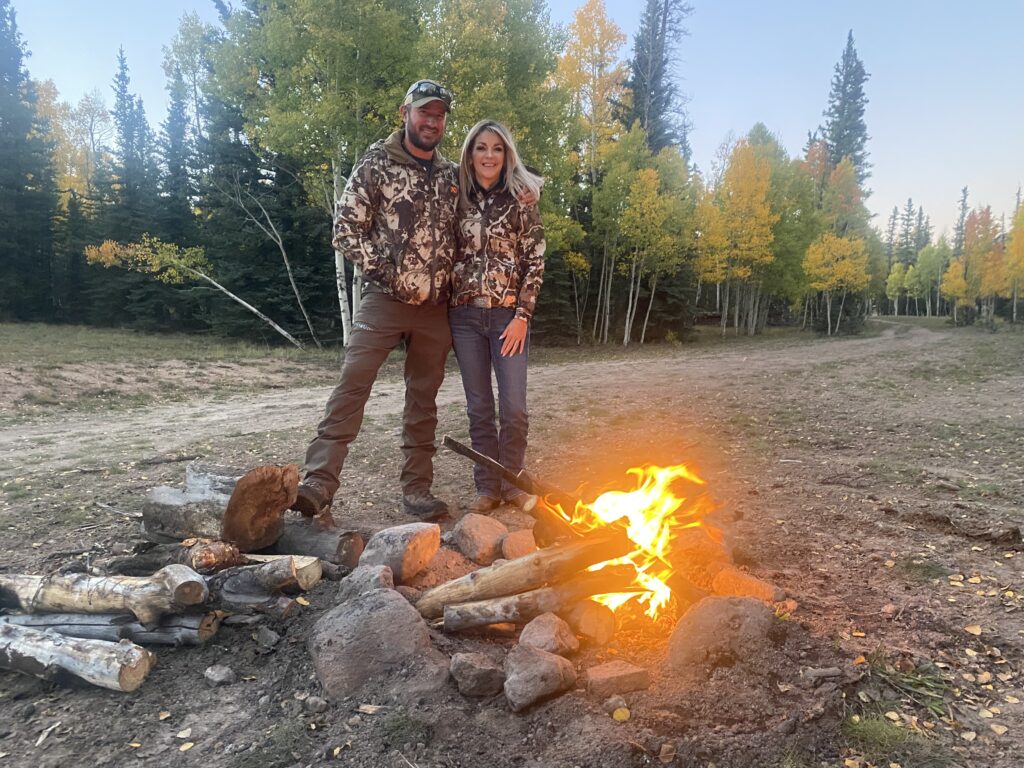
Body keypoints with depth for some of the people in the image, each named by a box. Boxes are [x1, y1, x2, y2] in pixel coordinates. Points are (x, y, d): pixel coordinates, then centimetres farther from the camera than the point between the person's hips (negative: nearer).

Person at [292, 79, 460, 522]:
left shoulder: (452, 175, 13)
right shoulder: (375, 165, 1)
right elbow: (346, 228, -3)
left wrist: (451, 279, 5)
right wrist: (383, 270, -10)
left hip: (436, 306, 4)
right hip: (384, 299, -4)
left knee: (424, 399, 7)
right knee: (352, 386, -13)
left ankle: (417, 489, 16)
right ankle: (319, 484, -12)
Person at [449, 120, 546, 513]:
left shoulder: (522, 200, 2)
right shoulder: (458, 200, 9)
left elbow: (535, 261, -2)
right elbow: (448, 256, 12)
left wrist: (522, 316, -9)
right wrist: (445, 316, 5)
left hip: (508, 314, -2)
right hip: (464, 315, 2)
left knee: (514, 408, -3)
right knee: (479, 408, 6)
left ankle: (510, 481, 17)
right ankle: (487, 487, 17)